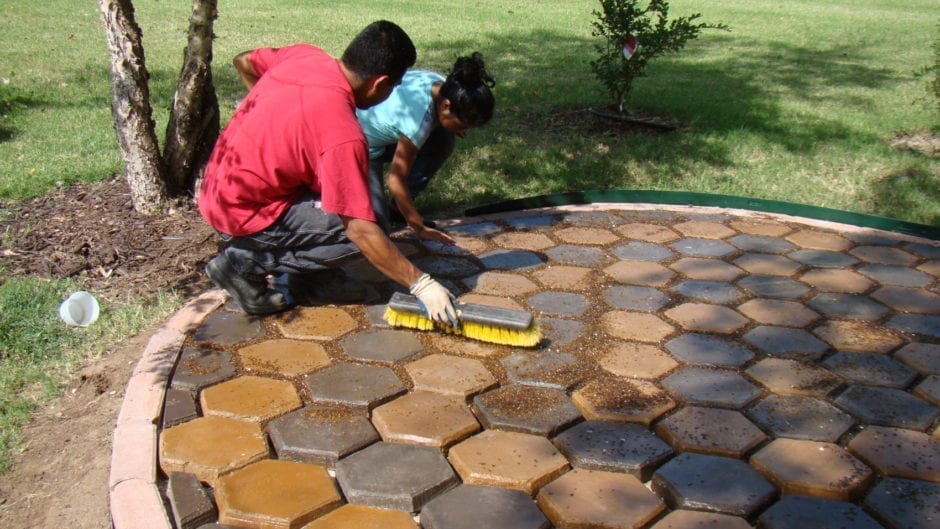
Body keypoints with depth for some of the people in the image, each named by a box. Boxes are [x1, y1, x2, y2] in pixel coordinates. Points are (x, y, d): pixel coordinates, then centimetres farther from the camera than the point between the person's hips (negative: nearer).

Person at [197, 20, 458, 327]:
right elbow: (360, 229, -27)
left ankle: (301, 273, 13)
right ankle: (249, 261, -6)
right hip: (243, 213, -9)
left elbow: (243, 62, 15)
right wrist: (421, 284, -21)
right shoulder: (342, 134, -29)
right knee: (358, 231, -14)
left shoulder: (304, 55, -6)